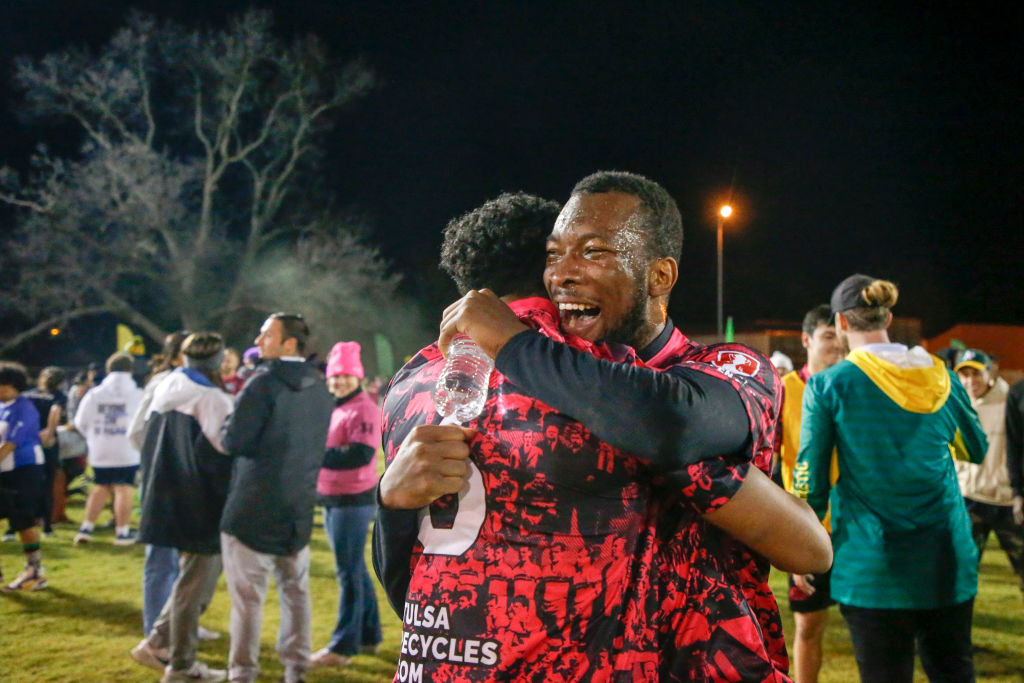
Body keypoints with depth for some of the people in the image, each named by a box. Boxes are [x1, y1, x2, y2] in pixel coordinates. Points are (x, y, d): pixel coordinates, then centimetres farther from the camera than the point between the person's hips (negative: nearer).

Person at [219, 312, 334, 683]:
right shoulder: (319, 387, 7)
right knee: (295, 591, 14)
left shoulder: (264, 383, -16)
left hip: (253, 509, -6)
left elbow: (233, 441, -18)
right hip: (299, 509, 7)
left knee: (247, 596, 1)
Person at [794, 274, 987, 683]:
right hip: (947, 562, 4)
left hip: (872, 567, -3)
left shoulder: (828, 386, -7)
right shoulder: (940, 377, 4)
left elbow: (810, 479, -5)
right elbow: (976, 450, 20)